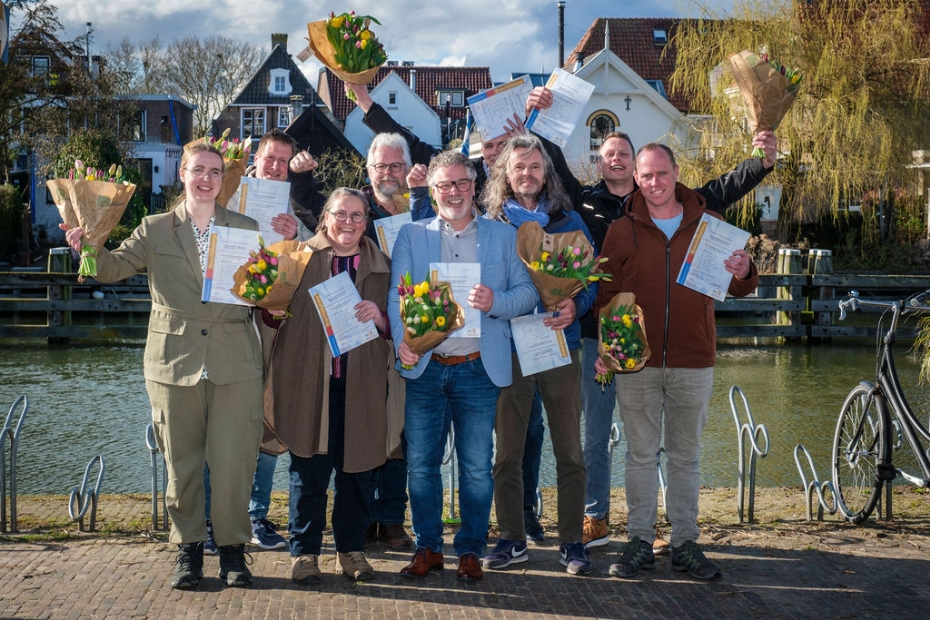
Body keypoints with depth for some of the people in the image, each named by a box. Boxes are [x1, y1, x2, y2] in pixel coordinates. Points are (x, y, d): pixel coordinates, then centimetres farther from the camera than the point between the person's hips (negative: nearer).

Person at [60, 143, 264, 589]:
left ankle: (233, 548, 15)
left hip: (235, 365, 0)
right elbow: (113, 267, -3)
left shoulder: (246, 229, 9)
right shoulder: (155, 230, 8)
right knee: (181, 462, 7)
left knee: (232, 462, 0)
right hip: (174, 363, 1)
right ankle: (188, 549, 19)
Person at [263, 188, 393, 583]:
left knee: (357, 468, 6)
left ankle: (351, 549, 19)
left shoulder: (380, 267, 12)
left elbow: (393, 329, 12)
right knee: (309, 469, -1)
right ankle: (305, 551, 11)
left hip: (361, 383, 2)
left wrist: (379, 317, -8)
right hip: (309, 381, -2)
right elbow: (274, 316, 4)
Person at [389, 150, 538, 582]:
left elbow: (528, 292, 5)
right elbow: (397, 296, 3)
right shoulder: (411, 236, 12)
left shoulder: (504, 237, 11)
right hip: (424, 367, 1)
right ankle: (428, 547, 17)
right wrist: (401, 340, -15)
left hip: (479, 368, -1)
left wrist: (496, 301, -16)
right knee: (420, 464, 4)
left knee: (476, 467, 1)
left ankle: (471, 550, 14)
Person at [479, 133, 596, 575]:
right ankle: (512, 540, 16)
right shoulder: (491, 223, 7)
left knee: (569, 451, 3)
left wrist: (575, 306, -13)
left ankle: (572, 541, 12)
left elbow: (590, 278, 6)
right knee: (506, 452, 5)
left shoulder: (568, 221, 8)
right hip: (507, 349, 0)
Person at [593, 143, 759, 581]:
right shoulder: (621, 232, 4)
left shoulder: (708, 225, 5)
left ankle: (686, 543, 16)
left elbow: (738, 289, 10)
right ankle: (640, 542, 13)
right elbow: (606, 295, 5)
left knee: (686, 455, 9)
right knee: (641, 454, 6)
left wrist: (743, 274, -14)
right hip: (637, 363, 0)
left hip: (693, 363, 1)